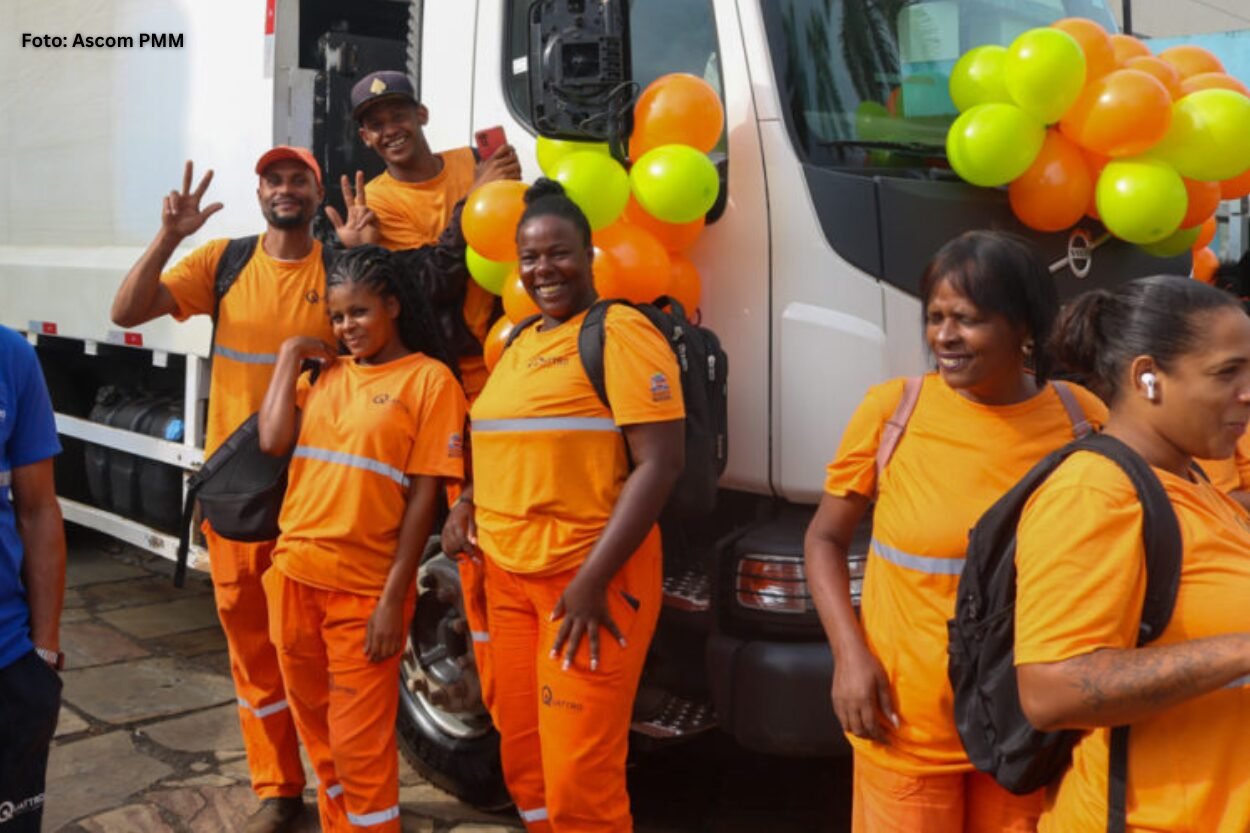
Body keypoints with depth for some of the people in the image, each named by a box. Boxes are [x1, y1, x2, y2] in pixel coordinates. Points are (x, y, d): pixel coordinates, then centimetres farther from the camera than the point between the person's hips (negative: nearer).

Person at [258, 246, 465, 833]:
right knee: (317, 730, 19)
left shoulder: (428, 379, -7)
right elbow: (272, 441, -5)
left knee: (360, 744, 4)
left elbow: (424, 496, -10)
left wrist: (393, 599, -14)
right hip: (295, 576, 6)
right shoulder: (322, 372, 10)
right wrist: (290, 356, 1)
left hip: (365, 590, -5)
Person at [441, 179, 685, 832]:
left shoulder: (620, 334, -10)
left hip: (589, 579, -8)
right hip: (508, 576, 8)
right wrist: (467, 504, 8)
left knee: (579, 779, -4)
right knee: (522, 758, 16)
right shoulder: (519, 343, 15)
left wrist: (592, 579, -21)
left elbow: (661, 462, -18)